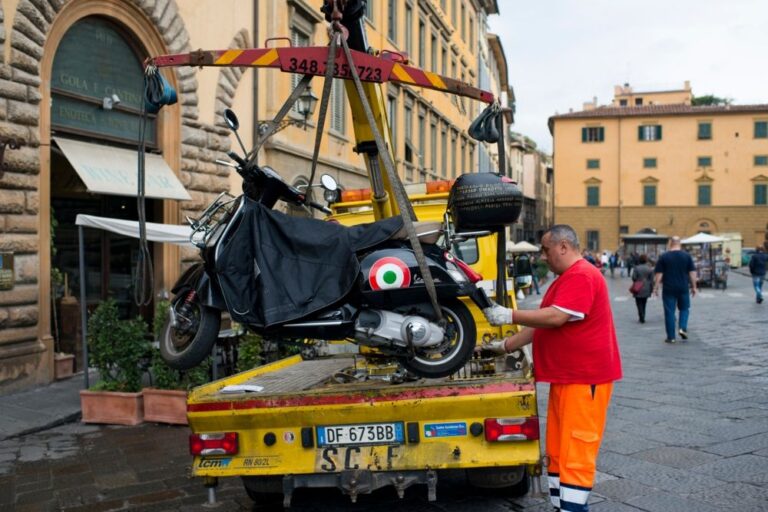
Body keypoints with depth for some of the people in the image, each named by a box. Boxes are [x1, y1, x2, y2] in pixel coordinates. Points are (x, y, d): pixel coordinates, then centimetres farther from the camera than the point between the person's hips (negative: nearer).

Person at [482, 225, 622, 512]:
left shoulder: (581, 275, -14)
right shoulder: (565, 279, 21)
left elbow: (556, 317, -25)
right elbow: (542, 324, 22)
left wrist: (509, 316, -18)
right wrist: (505, 346, 17)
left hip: (585, 378, -10)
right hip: (565, 377, 11)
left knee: (575, 453, -7)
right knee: (557, 452, 12)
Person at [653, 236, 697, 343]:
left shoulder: (663, 257, -2)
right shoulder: (687, 256, 1)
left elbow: (659, 274, -4)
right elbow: (692, 273, 1)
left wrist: (656, 287, 2)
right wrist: (694, 287, 8)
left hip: (668, 289, -1)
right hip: (683, 288, 1)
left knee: (669, 312, 3)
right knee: (684, 308, 19)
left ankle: (671, 337, 4)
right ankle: (683, 328, -1)